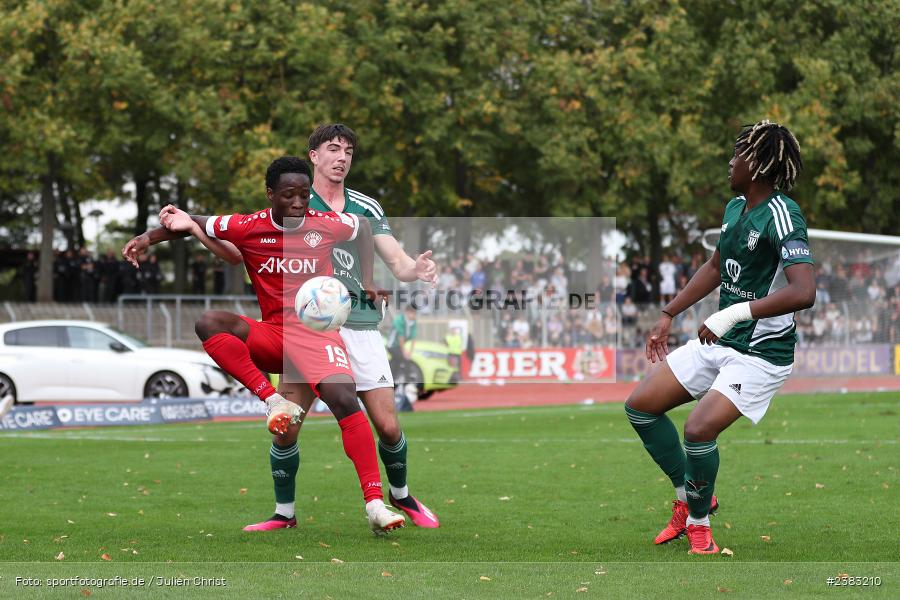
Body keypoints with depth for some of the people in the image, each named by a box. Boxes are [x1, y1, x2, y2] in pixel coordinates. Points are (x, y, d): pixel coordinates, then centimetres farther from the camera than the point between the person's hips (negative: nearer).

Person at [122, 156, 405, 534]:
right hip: (270, 335, 2)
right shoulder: (248, 228, -4)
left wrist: (366, 284, 11)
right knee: (208, 323, -26)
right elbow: (192, 224, 9)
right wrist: (148, 237, -4)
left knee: (345, 400, -27)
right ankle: (272, 400, -28)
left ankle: (374, 503, -26)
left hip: (318, 330, -2)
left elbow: (364, 227, 20)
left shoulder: (326, 225, -3)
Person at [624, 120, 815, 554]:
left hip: (762, 353, -9)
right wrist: (668, 315, 24)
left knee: (699, 429, -24)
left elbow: (803, 292, -34)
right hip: (718, 341, 9)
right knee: (640, 406, 6)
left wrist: (735, 313, -37)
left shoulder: (782, 216, -21)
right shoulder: (735, 207, 6)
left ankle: (698, 522, 2)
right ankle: (689, 497, 22)